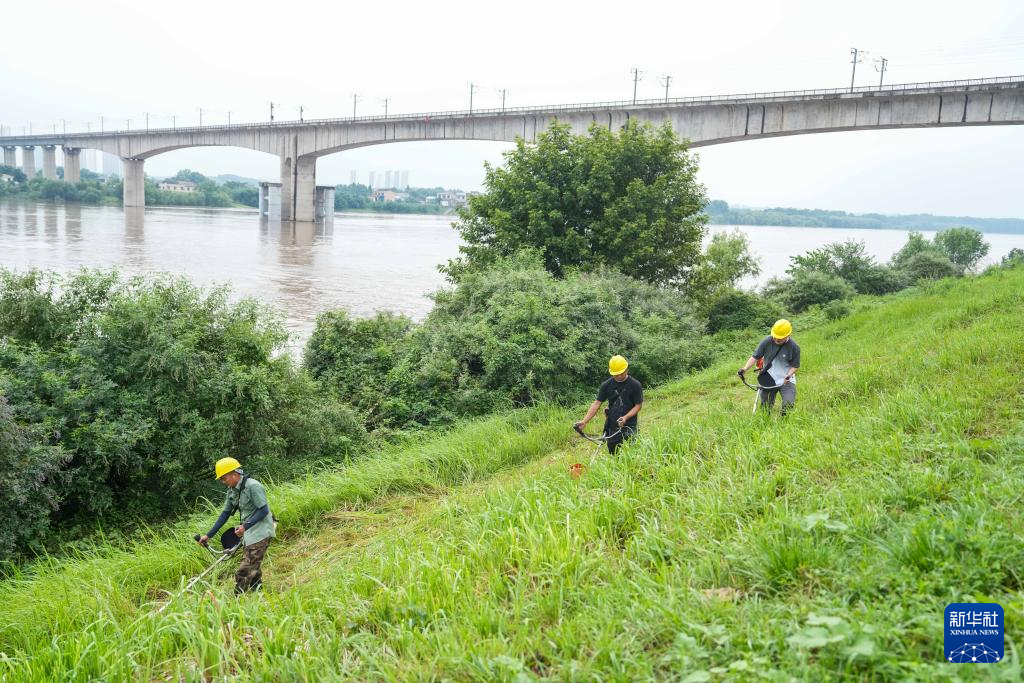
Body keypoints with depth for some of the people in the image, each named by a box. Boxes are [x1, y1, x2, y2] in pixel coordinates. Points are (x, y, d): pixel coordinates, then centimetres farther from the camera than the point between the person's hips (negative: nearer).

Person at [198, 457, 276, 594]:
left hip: (260, 532, -9)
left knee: (244, 573, -13)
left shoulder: (252, 486, -17)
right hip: (249, 533, 9)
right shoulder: (232, 490, 9)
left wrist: (245, 526, -23)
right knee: (253, 571, 10)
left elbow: (264, 510, -18)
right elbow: (225, 513, 14)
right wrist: (208, 535, 11)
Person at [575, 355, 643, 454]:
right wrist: (584, 421, -8)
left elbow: (638, 405, -2)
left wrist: (626, 417, -18)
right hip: (612, 428, 3)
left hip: (629, 427, -3)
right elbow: (597, 403, 2)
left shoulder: (635, 385, -4)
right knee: (613, 456, 6)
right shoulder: (606, 385, 4)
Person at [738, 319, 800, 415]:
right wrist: (745, 369, -20)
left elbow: (795, 365, -5)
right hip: (768, 380, 2)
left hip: (786, 381, -1)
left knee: (789, 404, -16)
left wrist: (788, 376, -24)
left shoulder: (794, 347, -13)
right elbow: (755, 357, -7)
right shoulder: (767, 341, -12)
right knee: (766, 407, 7)